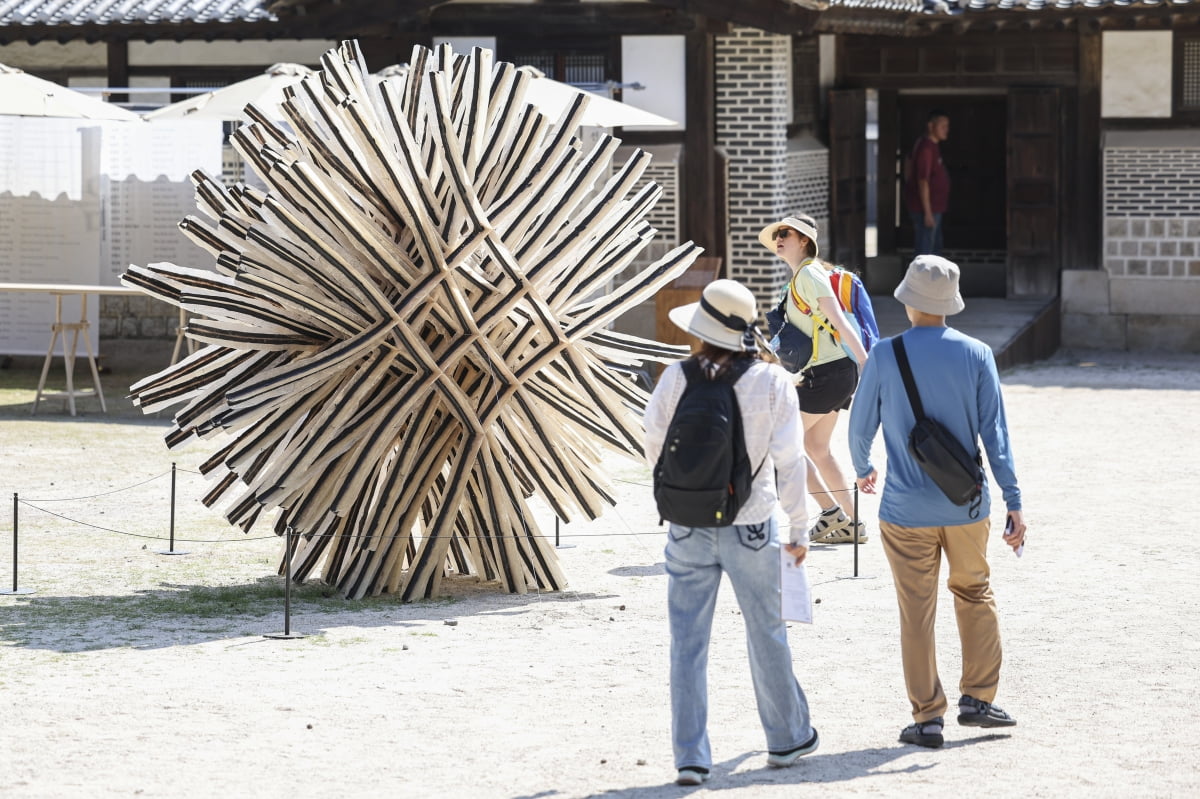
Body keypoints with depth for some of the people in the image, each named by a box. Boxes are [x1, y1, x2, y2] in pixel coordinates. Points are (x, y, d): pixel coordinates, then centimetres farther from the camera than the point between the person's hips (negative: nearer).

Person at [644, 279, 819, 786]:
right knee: (766, 634, 16)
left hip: (687, 529, 0)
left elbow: (655, 451, 2)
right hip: (752, 527, 0)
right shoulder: (772, 382, -8)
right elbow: (789, 462, -6)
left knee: (687, 642, 7)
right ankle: (787, 739, 31)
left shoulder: (677, 379, -7)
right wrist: (799, 529, 4)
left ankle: (691, 756, 5)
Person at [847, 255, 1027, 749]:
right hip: (967, 506, 2)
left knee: (917, 614, 4)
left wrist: (862, 469, 23)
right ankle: (977, 698, 18)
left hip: (907, 510, -2)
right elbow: (995, 433, -4)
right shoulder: (976, 355, -4)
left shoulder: (884, 356, -7)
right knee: (975, 594, 21)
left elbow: (861, 426, 2)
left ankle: (927, 718, 6)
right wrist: (1013, 502, -1)